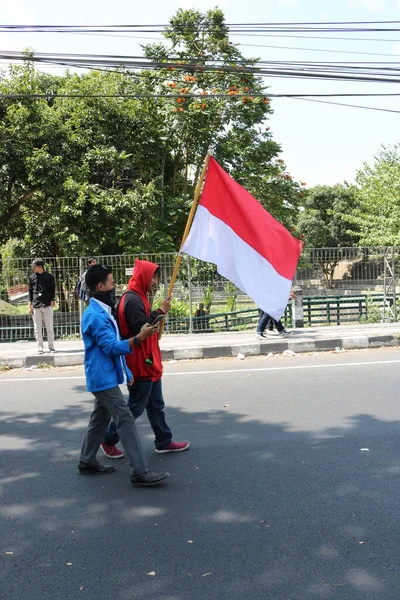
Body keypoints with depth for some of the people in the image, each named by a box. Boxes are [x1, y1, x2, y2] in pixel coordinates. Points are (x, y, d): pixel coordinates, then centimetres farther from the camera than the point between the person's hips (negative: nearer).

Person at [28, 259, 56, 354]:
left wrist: (52, 302, -4)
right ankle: (40, 347, 9)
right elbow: (30, 291, 10)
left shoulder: (49, 276, 1)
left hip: (47, 305, -2)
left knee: (49, 327, 2)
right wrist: (30, 305, 5)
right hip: (36, 306, 2)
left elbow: (52, 290, 4)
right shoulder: (32, 277, 8)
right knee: (37, 328, 3)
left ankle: (51, 346, 12)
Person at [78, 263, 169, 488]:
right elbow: (112, 347, -23)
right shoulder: (96, 315, -19)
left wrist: (126, 371, 20)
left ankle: (87, 461, 30)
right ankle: (140, 472, -12)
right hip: (104, 378, -11)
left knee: (100, 418, 18)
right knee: (126, 419, -12)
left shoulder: (102, 312, 14)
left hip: (105, 377, 11)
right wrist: (139, 337, -28)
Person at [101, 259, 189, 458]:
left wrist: (159, 313, 5)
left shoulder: (140, 298, 14)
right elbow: (140, 328, -27)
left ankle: (164, 442, 26)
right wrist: (160, 312, -23)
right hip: (139, 363, -11)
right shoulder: (132, 300, -19)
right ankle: (109, 439, 15)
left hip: (148, 361, 11)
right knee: (136, 406, 1)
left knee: (156, 405, 16)